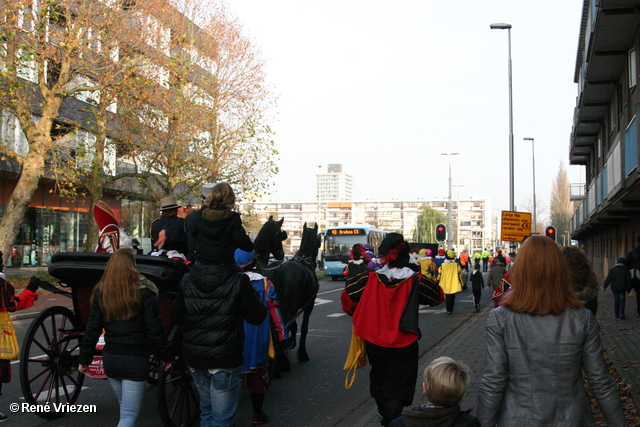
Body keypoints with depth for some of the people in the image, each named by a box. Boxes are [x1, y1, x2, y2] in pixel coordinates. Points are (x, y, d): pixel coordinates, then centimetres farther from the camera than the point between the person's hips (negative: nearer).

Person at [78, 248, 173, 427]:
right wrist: (166, 356, 1)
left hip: (110, 358, 5)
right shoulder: (143, 292, -12)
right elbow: (155, 329, -9)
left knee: (125, 407, 25)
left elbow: (92, 330, 2)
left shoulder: (100, 292, 0)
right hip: (135, 359, -5)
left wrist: (84, 359, 12)